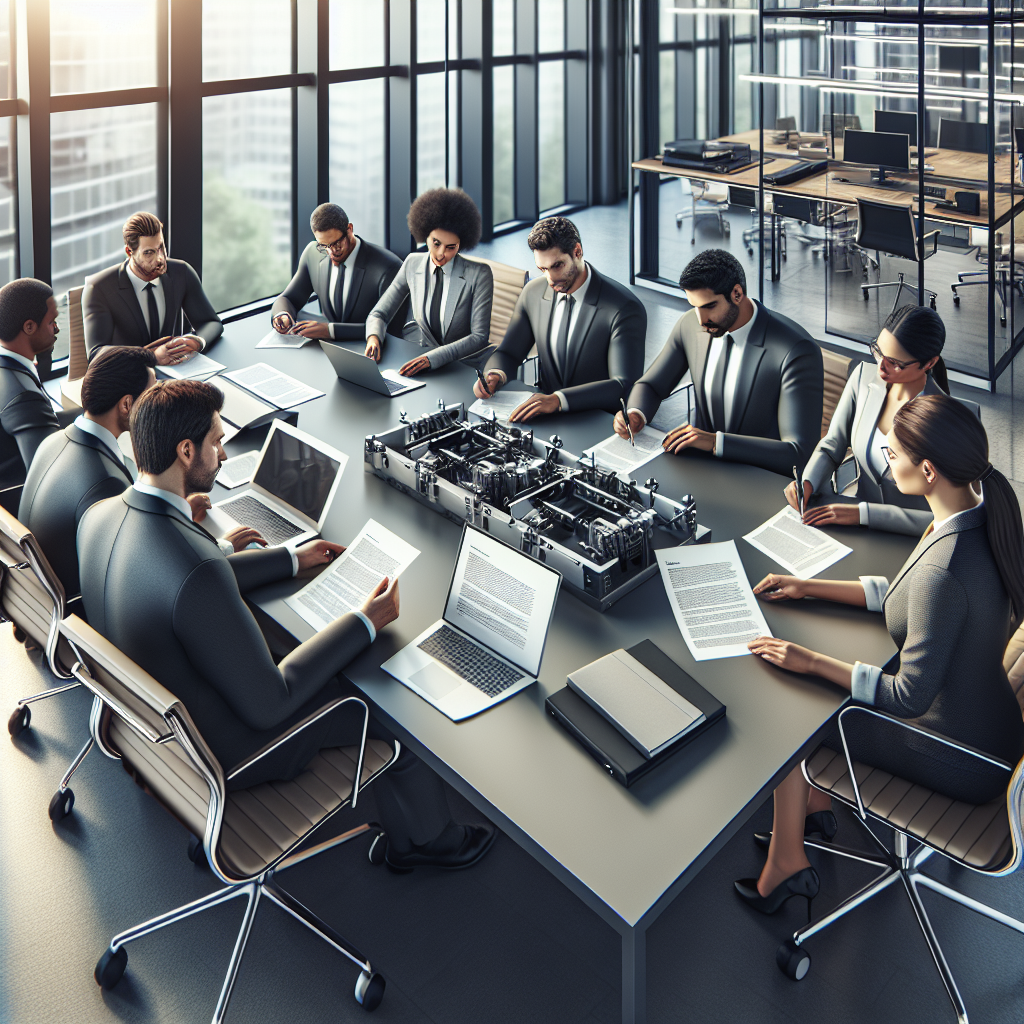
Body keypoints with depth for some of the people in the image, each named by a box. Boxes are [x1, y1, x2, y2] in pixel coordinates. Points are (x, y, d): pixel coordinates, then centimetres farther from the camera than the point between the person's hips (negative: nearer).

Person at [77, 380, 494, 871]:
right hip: (225, 749, -8)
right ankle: (425, 837, 39)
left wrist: (291, 559, 13)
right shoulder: (197, 573, -40)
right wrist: (366, 622, -19)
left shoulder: (100, 515, -12)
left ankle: (404, 835, 40)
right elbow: (267, 705, -29)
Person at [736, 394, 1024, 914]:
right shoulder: (981, 516, -7)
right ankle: (816, 805, 35)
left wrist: (811, 662, -19)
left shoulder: (944, 569, -36)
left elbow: (910, 696, -28)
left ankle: (785, 862, 20)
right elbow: (902, 595, 8)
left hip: (963, 761, -8)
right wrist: (810, 587, 8)